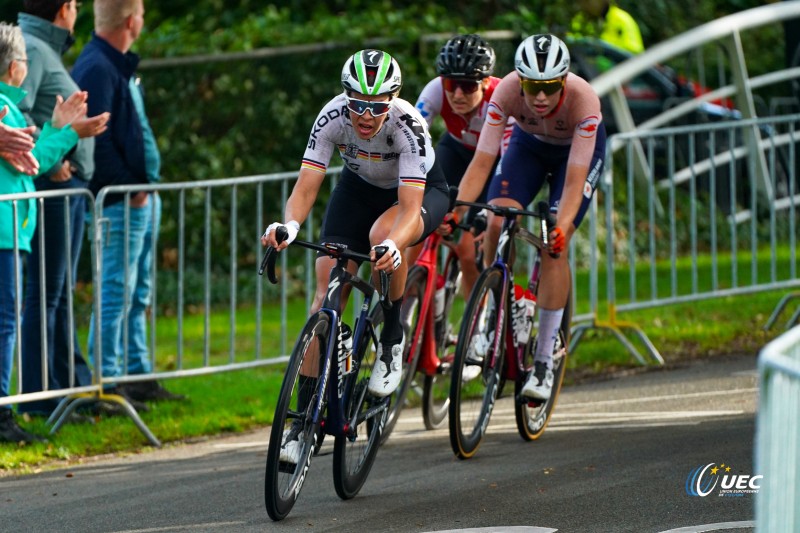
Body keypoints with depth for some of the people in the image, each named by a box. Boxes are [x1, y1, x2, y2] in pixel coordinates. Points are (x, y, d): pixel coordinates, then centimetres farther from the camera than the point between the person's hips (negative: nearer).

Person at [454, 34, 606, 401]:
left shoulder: (583, 100, -39)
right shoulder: (507, 92, -34)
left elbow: (574, 178, -40)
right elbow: (482, 161, -35)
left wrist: (562, 228, -54)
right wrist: (458, 209, -49)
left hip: (578, 149, -2)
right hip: (528, 145, 2)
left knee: (553, 246, -17)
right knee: (496, 224, -22)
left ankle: (544, 362, -10)